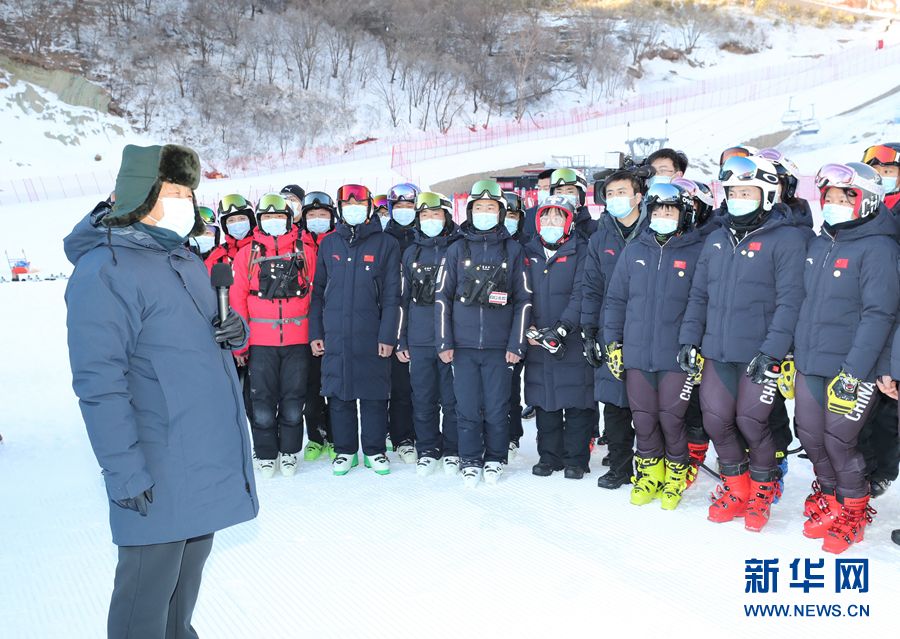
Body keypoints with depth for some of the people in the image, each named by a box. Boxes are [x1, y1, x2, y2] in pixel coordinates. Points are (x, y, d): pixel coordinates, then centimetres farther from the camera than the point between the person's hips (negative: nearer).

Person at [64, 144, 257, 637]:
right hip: (158, 471, -8)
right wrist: (125, 472, -21)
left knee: (190, 564, 21)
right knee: (149, 582, 5)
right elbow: (99, 383, -19)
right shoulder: (104, 269, -16)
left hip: (209, 456, 8)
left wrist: (233, 332, -1)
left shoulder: (186, 261, 11)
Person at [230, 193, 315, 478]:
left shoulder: (306, 252, 5)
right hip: (261, 341, 0)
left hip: (298, 340, 0)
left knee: (293, 400, 7)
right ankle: (265, 454, 18)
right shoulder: (247, 254, 4)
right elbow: (237, 299, 2)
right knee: (263, 400, 4)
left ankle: (289, 452, 22)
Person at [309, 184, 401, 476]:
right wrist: (315, 333, 5)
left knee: (374, 396, 5)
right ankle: (345, 450, 21)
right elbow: (318, 291, 11)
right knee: (338, 395, 7)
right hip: (335, 336, 2)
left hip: (371, 337, -2)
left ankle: (375, 450, 19)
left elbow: (391, 295, -2)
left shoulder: (386, 244, 2)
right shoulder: (328, 244, 11)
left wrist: (387, 335, -8)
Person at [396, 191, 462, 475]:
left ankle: (452, 451, 17)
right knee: (423, 399, 7)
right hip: (419, 341, 3)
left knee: (452, 398, 3)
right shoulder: (411, 253, 12)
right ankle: (427, 451, 20)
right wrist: (401, 340, 11)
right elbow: (403, 299, 15)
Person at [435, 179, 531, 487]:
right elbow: (442, 297, 7)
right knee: (467, 409, 3)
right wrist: (444, 342, 0)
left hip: (499, 346, -1)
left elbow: (523, 300, 5)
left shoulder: (513, 250, 6)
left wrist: (516, 344, -2)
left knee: (497, 409, 3)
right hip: (463, 346, 1)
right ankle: (470, 462, 18)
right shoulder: (457, 250, 7)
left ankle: (495, 460, 21)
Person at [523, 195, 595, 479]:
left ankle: (576, 459, 13)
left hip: (574, 343, -4)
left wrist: (560, 329, -19)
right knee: (544, 402, 10)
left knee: (576, 402, 1)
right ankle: (549, 456, 23)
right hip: (537, 343, 4)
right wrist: (528, 329, -5)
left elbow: (581, 295, -10)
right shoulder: (529, 253, 12)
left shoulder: (580, 251, 0)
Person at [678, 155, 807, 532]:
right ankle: (736, 487, 26)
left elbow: (789, 301, -13)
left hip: (761, 354, -5)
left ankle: (763, 487, 25)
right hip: (717, 352, 5)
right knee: (716, 420, 5)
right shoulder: (716, 240, 13)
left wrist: (771, 352, -19)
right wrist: (689, 340, 6)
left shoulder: (787, 239, -6)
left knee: (750, 422, -2)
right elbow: (699, 295, 15)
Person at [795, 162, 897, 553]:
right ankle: (829, 494, 36)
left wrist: (853, 372, -23)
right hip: (808, 362, 6)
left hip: (850, 367, -6)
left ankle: (853, 509, 25)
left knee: (837, 440, 1)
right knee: (809, 434, 12)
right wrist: (790, 352, 14)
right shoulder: (819, 243, 9)